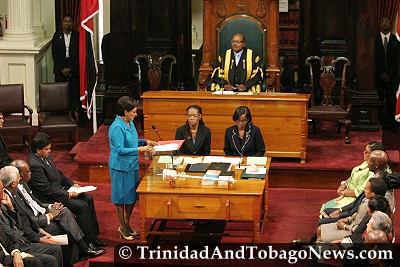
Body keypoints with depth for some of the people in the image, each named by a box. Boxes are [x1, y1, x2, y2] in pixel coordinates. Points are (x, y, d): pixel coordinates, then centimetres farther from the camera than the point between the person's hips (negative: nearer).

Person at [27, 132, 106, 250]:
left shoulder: (45, 156, 6)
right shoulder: (35, 165, -24)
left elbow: (58, 174, 21)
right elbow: (47, 190, -24)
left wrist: (72, 184, 9)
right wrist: (68, 195, -20)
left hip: (60, 189, 10)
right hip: (50, 199, -10)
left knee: (88, 199, 5)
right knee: (82, 206, -19)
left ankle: (93, 237, 9)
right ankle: (88, 242, -11)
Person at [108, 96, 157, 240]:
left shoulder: (130, 123, 7)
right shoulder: (117, 128, -22)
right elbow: (120, 149, -26)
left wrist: (145, 142, 7)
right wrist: (140, 149, -28)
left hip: (132, 166, 9)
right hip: (121, 167, -9)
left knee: (132, 196, 16)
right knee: (121, 197, 4)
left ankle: (126, 224, 30)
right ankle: (123, 228, 16)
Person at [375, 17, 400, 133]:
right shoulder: (375, 40, 4)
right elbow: (374, 59, 1)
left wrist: (390, 74, -6)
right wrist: (382, 73, -7)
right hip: (378, 75, 0)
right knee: (378, 100, -3)